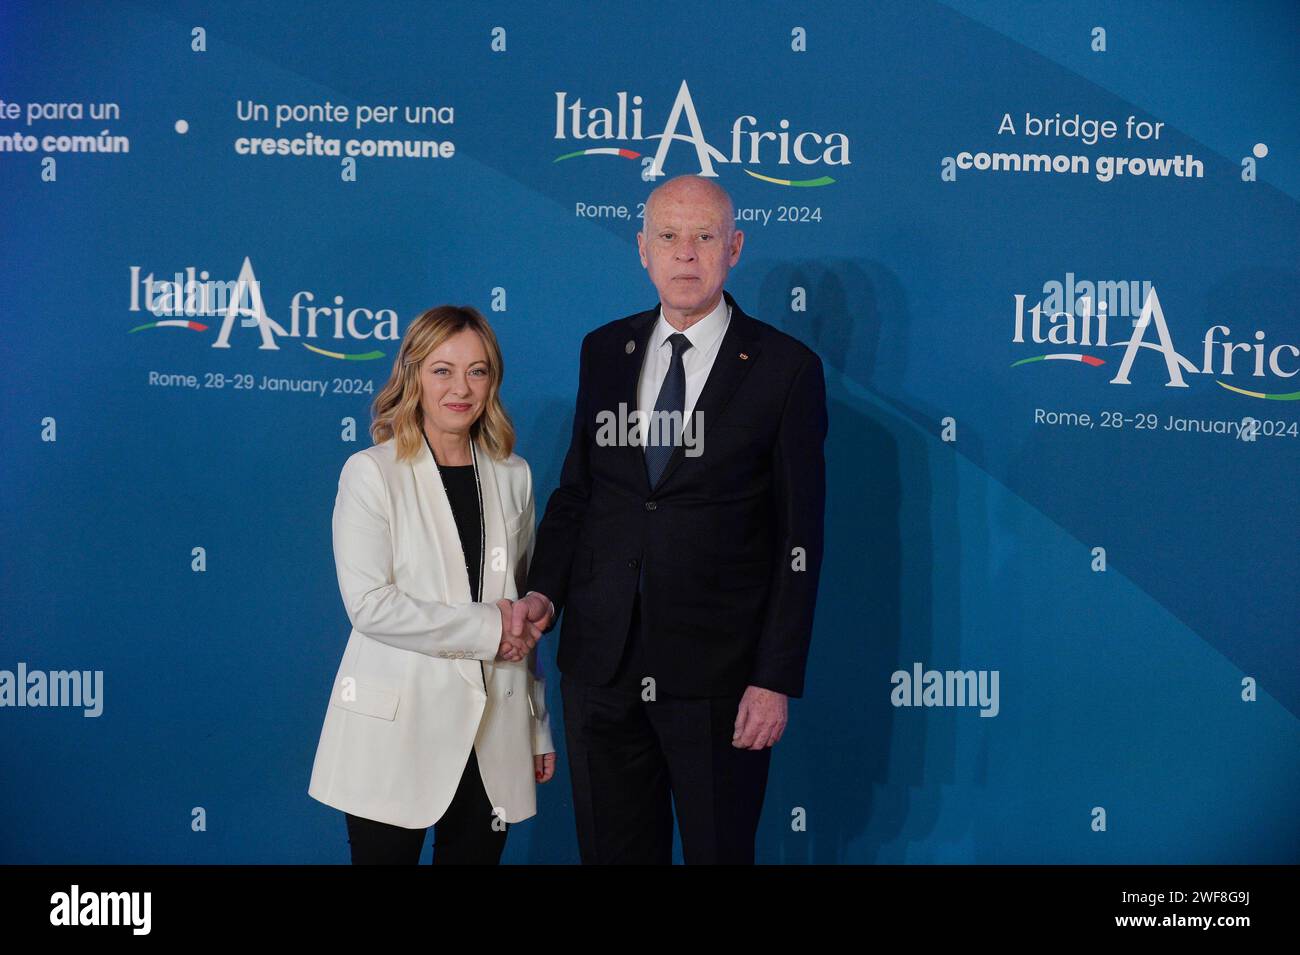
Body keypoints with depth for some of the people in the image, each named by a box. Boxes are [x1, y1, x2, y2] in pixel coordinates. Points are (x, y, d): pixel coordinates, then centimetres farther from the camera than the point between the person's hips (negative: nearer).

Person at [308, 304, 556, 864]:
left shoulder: (512, 476, 9)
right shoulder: (372, 472, -4)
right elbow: (368, 604, -14)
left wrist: (539, 728, 12)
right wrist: (486, 627, -14)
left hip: (492, 730, 4)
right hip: (396, 730, -4)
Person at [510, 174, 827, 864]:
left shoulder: (786, 368, -5)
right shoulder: (603, 351, 8)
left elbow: (799, 537, -6)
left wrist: (777, 679, -10)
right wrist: (543, 590, -1)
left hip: (717, 676, -3)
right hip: (600, 663, 4)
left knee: (718, 849, 8)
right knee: (613, 850, 13)